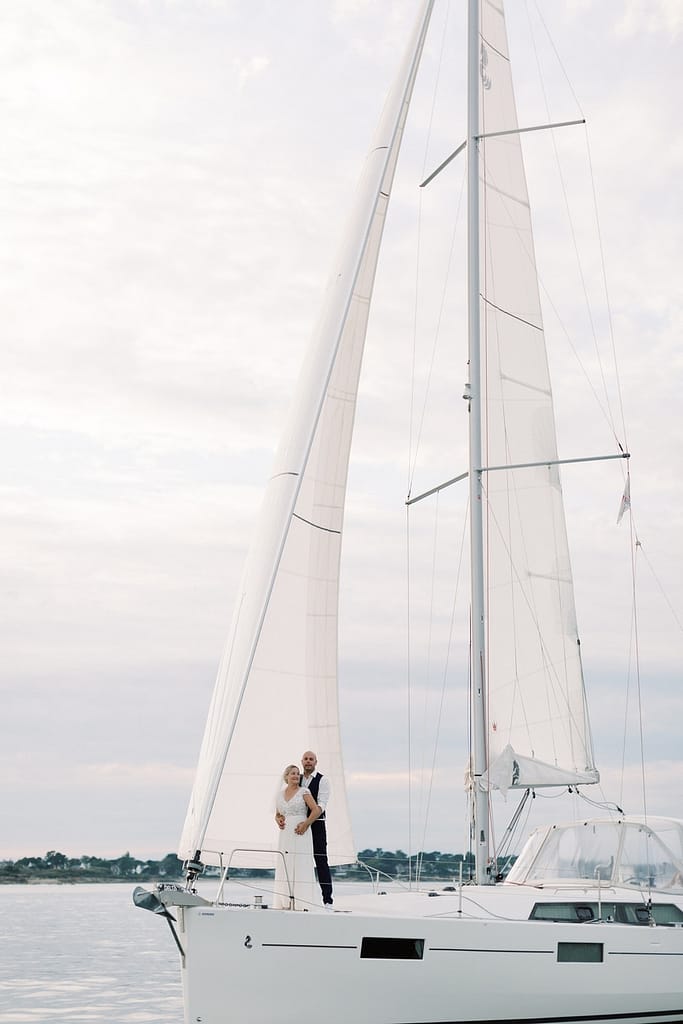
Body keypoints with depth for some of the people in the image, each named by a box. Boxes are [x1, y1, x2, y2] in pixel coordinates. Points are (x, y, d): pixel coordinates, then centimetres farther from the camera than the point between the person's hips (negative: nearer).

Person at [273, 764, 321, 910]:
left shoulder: (303, 792, -1)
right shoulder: (280, 794, 14)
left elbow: (316, 811, -7)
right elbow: (277, 814, 23)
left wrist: (305, 824, -12)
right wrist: (278, 820, 2)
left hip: (300, 833, -5)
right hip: (285, 834, 5)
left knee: (300, 866, -7)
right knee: (284, 867, 3)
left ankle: (301, 903, -7)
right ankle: (286, 903, 7)